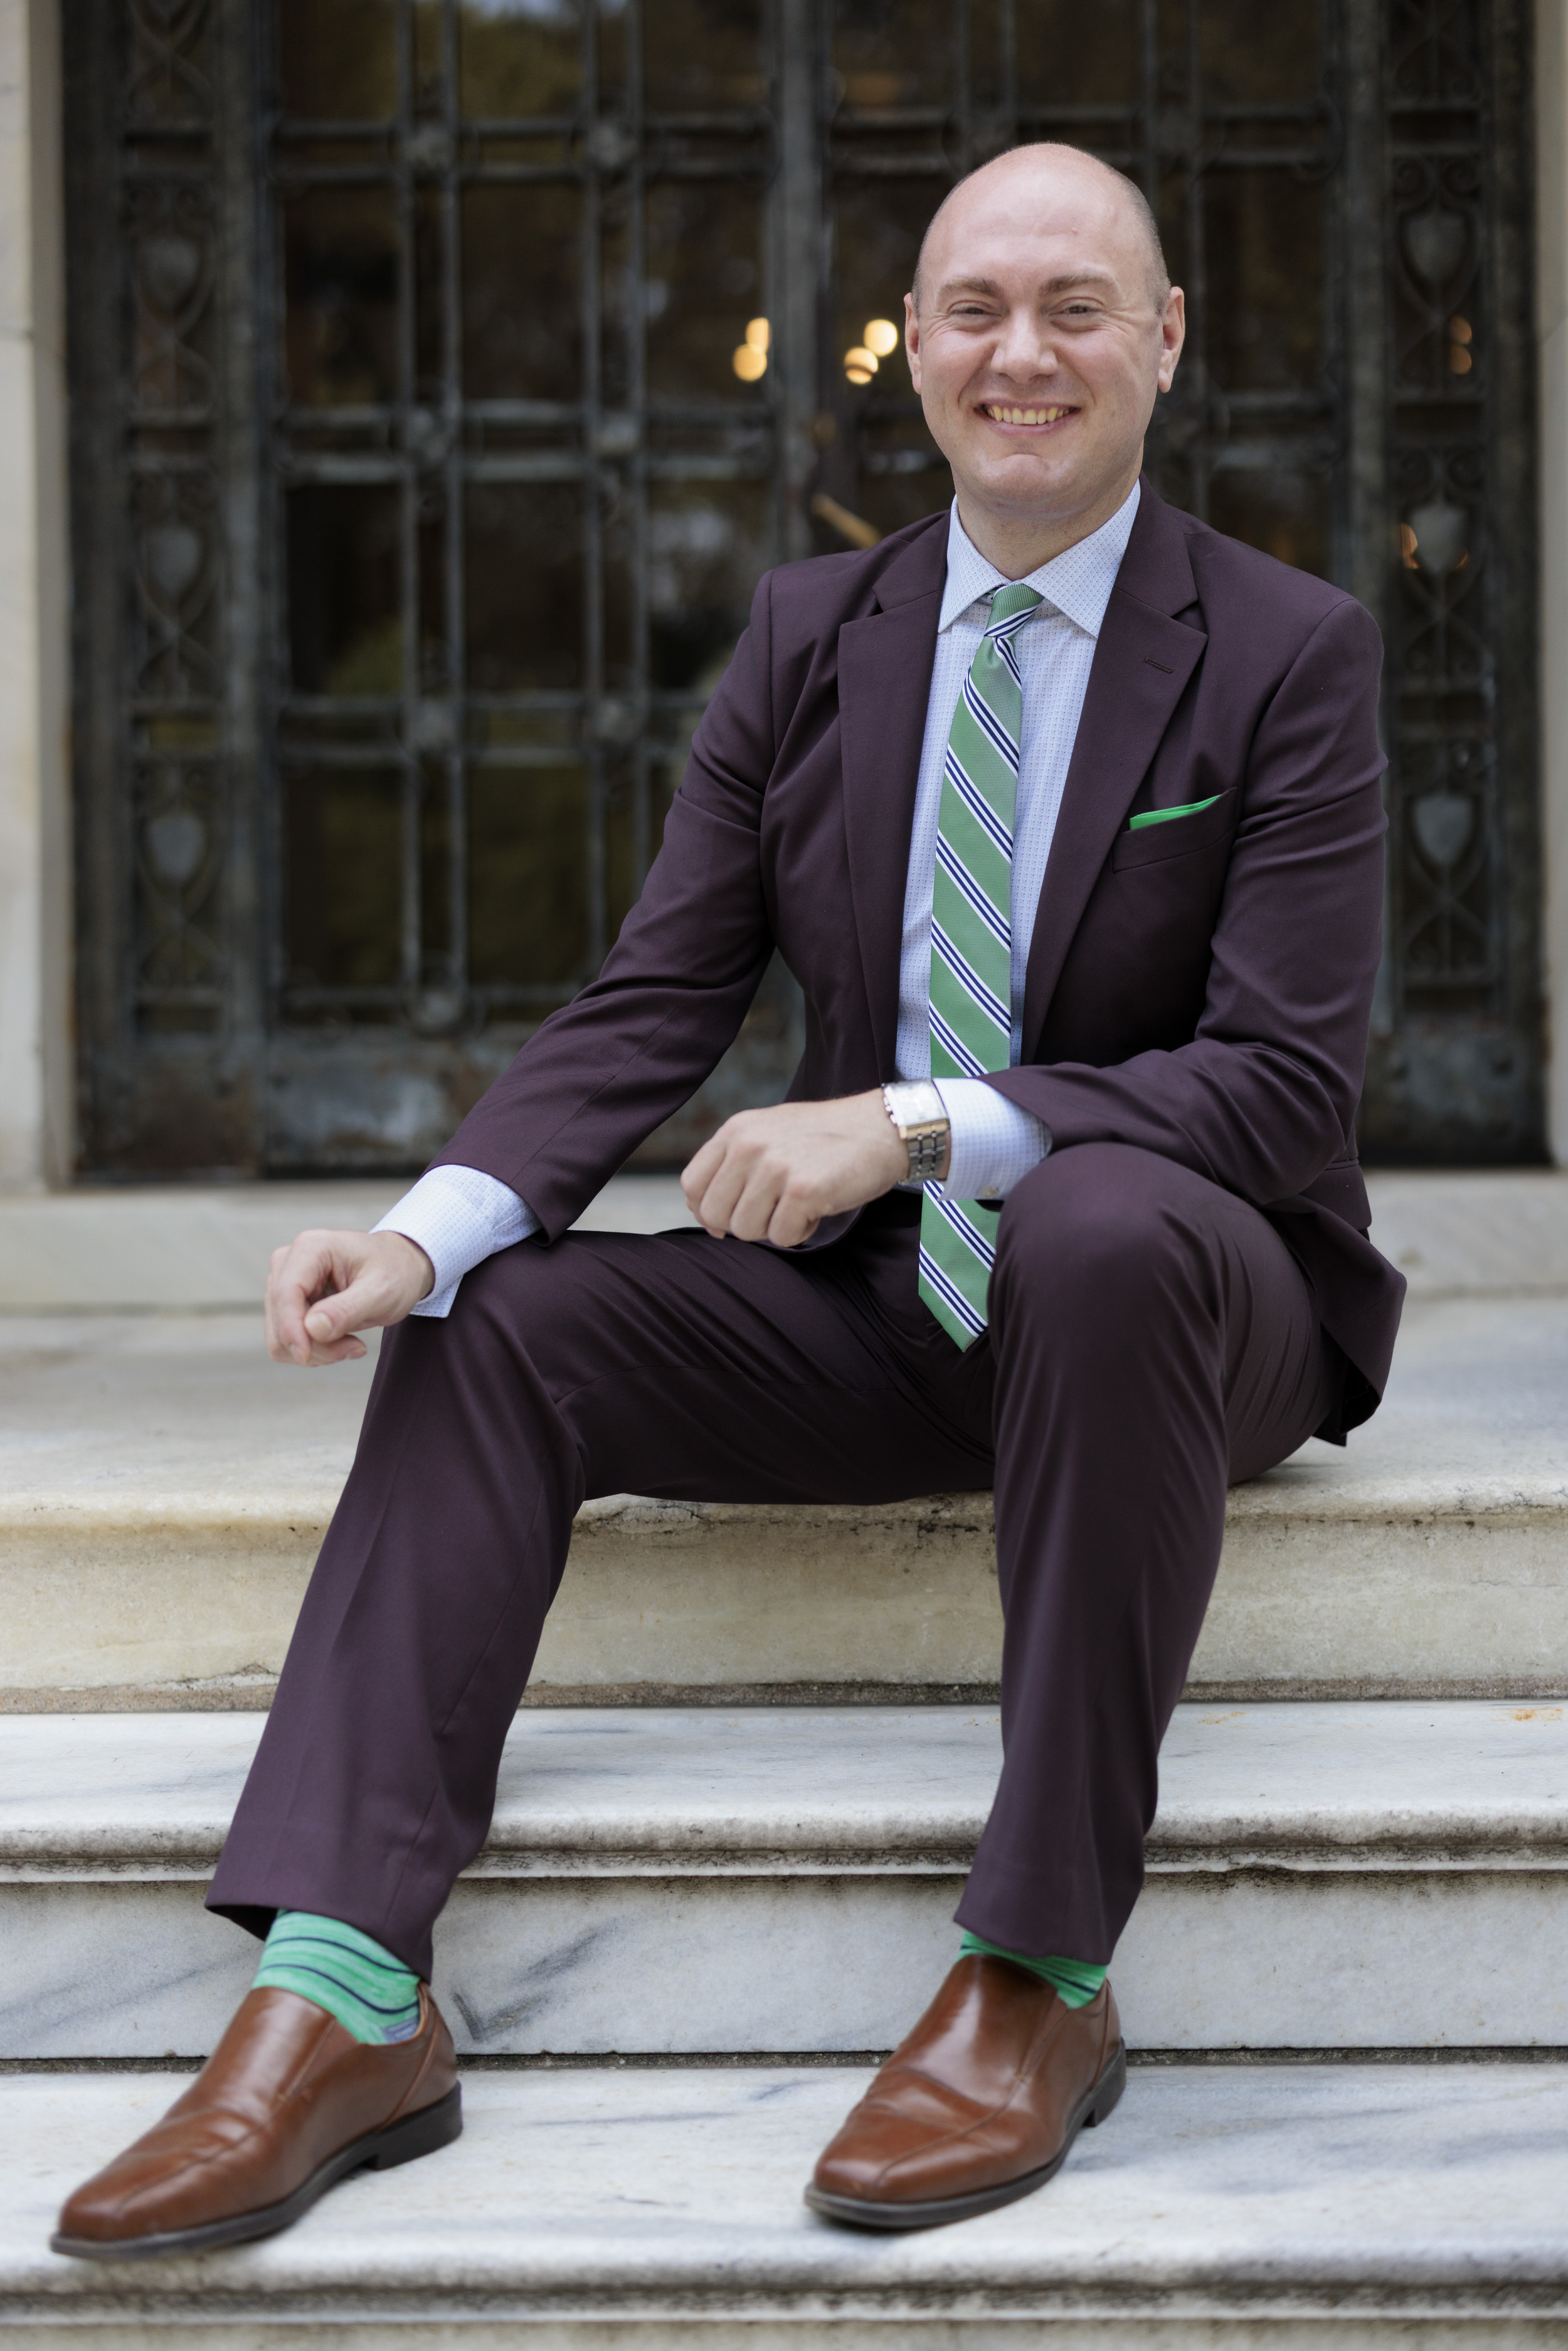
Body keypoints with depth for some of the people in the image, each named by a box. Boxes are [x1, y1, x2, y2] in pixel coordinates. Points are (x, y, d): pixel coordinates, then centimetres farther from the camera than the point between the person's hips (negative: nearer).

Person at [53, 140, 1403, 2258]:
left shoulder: (1292, 654, -7)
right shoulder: (811, 635, 6)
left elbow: (1291, 1084, -15)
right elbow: (655, 1007, 1)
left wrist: (918, 1124, -28)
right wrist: (428, 1228, -19)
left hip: (1185, 1292, -4)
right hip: (888, 1295, 5)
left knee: (1108, 1228, -38)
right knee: (496, 1326, -16)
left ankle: (1044, 1978, -30)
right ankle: (342, 2001, -27)